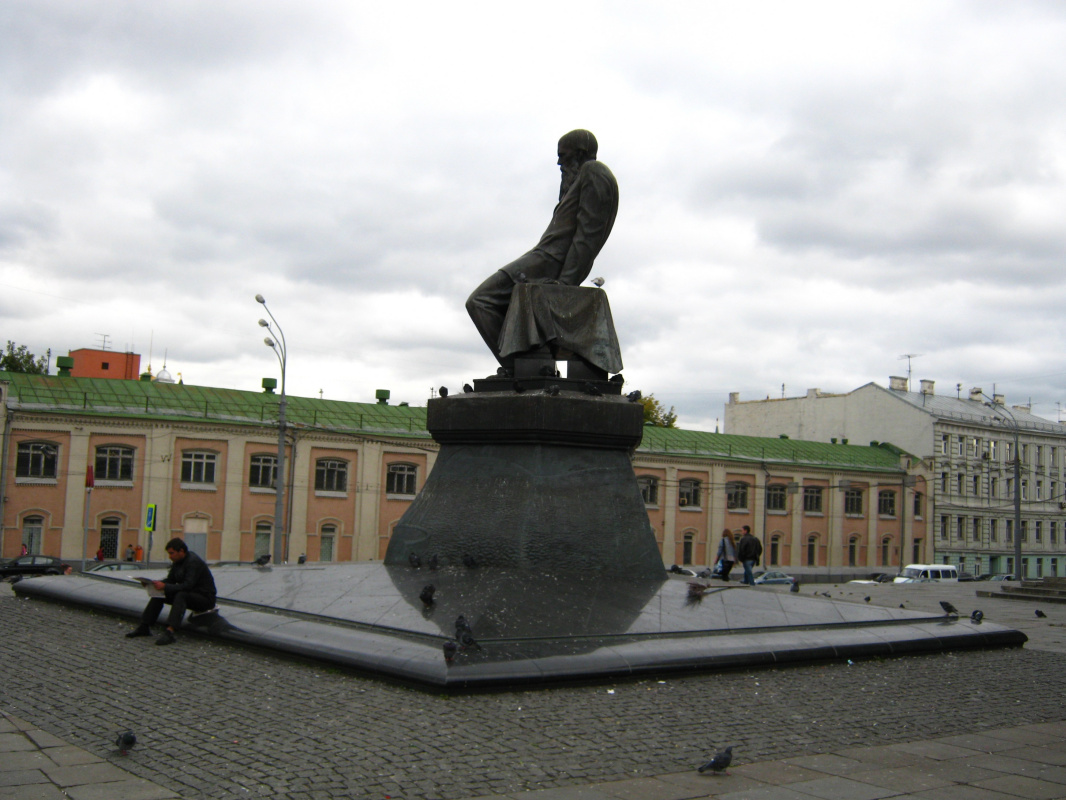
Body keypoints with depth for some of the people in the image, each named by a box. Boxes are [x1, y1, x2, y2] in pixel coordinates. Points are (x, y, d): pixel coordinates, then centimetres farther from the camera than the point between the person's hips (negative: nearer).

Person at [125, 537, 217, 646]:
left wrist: (165, 587, -36)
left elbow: (188, 585, -31)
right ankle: (144, 627, -5)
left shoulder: (194, 562, -22)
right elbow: (170, 580, 9)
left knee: (181, 595, -37)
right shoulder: (177, 561, 6)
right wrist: (155, 583, -10)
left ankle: (169, 632, -48)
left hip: (205, 598, -9)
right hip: (188, 594, 9)